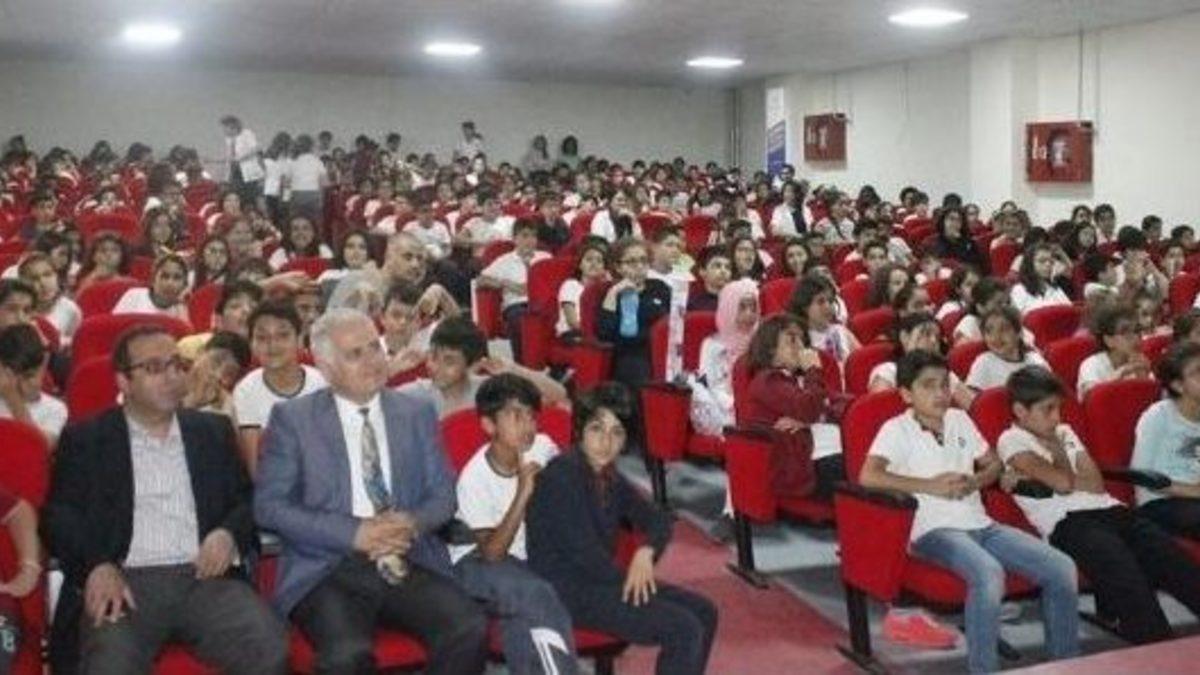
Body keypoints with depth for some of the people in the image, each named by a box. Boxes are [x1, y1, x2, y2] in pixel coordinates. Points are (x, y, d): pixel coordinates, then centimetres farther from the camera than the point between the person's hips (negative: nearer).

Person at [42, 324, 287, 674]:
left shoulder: (213, 431, 20)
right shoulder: (85, 439, 13)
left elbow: (247, 498, 20)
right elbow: (60, 514, 6)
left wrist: (229, 534, -3)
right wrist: (97, 566, -13)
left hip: (205, 578, 2)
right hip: (125, 583, -2)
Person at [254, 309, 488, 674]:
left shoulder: (417, 413, 13)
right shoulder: (292, 418, 5)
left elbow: (442, 495, 14)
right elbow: (269, 506, -2)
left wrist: (413, 523, -10)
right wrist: (355, 533, -12)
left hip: (409, 563, 3)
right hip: (327, 569, -2)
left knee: (470, 631, -24)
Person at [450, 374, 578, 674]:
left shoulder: (542, 448, -15)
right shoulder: (474, 478, -24)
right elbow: (492, 553, -26)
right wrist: (522, 494, -35)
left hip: (524, 557, 4)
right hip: (476, 561, -4)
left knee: (525, 612, -25)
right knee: (537, 595, -30)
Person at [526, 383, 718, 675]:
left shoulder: (608, 477, 8)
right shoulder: (563, 475, -18)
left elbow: (658, 519, 14)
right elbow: (583, 551, -21)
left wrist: (645, 553, -8)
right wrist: (630, 580, -7)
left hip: (596, 578, 9)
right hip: (565, 590, -9)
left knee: (704, 612, 6)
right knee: (683, 629, -18)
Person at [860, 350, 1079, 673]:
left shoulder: (959, 420, 16)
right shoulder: (896, 429, -3)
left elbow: (994, 464, 23)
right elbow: (868, 476, -19)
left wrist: (974, 482, 0)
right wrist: (931, 485, -18)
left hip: (980, 525, 6)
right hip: (934, 530, -6)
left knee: (1061, 566, -9)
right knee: (989, 572, -36)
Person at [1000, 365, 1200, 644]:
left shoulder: (1064, 433, 25)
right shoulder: (1011, 441, 4)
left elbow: (1097, 484, 12)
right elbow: (1062, 483, -9)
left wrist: (1032, 477, 3)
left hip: (1108, 510, 6)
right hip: (1066, 522, -6)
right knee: (1125, 574, -32)